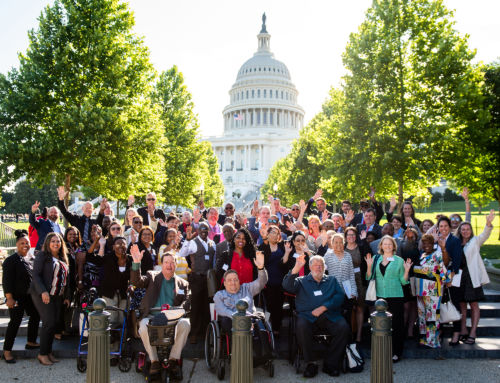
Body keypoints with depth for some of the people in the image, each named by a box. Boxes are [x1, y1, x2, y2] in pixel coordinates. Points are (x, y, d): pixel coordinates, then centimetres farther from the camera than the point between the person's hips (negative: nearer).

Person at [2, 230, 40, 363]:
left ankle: (31, 342, 31)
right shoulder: (11, 260, -13)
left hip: (30, 296, 8)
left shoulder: (30, 259, 9)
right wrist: (9, 298, -21)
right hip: (17, 297, -8)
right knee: (15, 322, -7)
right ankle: (7, 351, 3)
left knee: (35, 316, 14)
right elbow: (6, 281, -16)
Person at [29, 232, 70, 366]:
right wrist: (43, 291, -22)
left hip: (58, 296, 6)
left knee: (54, 324, 5)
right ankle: (42, 354, 1)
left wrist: (66, 296, 15)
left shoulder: (62, 258, 16)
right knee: (49, 323, -10)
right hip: (43, 295, -6)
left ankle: (49, 352, 15)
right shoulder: (42, 256, -4)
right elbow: (36, 275, -11)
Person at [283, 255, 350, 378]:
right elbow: (287, 286, -1)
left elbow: (340, 296, 8)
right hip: (308, 316, -1)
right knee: (301, 327, -33)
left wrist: (323, 307, -8)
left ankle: (330, 363, -12)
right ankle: (310, 363, -17)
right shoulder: (301, 281, 19)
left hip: (330, 316, 1)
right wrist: (296, 268, -14)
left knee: (344, 328, -26)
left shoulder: (331, 280, 23)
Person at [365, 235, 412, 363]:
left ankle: (396, 352, 10)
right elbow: (370, 278, 8)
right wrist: (369, 266, -6)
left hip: (395, 296, -2)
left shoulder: (399, 260, 4)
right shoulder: (376, 259, 9)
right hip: (380, 296, 2)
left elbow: (403, 281, 3)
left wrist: (406, 270, -12)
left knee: (396, 324, -1)